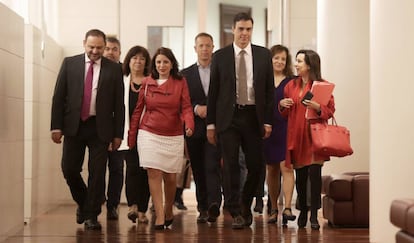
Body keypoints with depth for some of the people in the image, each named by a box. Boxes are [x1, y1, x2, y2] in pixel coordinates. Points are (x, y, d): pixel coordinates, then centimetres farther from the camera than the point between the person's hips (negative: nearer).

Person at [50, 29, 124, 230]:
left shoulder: (113, 69, 2)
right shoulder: (69, 64, 4)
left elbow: (119, 103, 2)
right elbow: (58, 96, 3)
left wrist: (118, 133, -1)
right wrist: (56, 126, -4)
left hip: (100, 128, -1)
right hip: (74, 125, 1)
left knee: (97, 173, 0)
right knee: (69, 169, 3)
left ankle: (91, 215, 11)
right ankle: (83, 203, 29)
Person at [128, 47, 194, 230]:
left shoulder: (180, 83, 3)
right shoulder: (147, 83, 6)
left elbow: (186, 107, -4)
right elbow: (138, 110, 9)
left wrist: (189, 125, -24)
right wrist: (131, 136, 7)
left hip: (173, 136, 0)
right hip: (149, 134, 0)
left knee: (170, 177, 5)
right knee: (154, 173, -10)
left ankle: (168, 212, 28)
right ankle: (159, 216, -8)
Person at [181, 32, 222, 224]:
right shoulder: (186, 74, 11)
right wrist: (196, 108, -12)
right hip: (195, 128, 2)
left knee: (212, 166, -15)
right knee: (198, 170, 6)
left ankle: (214, 204, -25)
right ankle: (202, 209, 12)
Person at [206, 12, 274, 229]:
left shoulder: (264, 55, 6)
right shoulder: (220, 56, 3)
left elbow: (269, 89, 6)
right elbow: (213, 91, 4)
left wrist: (268, 121, 0)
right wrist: (210, 123, 0)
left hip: (253, 117, 1)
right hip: (228, 117, -1)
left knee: (256, 165, 3)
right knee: (231, 167, -3)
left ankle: (245, 204, 27)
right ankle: (235, 212, 5)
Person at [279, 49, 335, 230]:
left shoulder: (322, 85, -1)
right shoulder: (291, 85, 13)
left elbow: (330, 110, -1)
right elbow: (285, 114, 22)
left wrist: (318, 107, -19)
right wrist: (282, 104, 1)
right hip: (296, 135, 4)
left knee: (314, 174, -10)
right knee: (300, 176, 5)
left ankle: (314, 216, -2)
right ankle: (302, 213, 20)